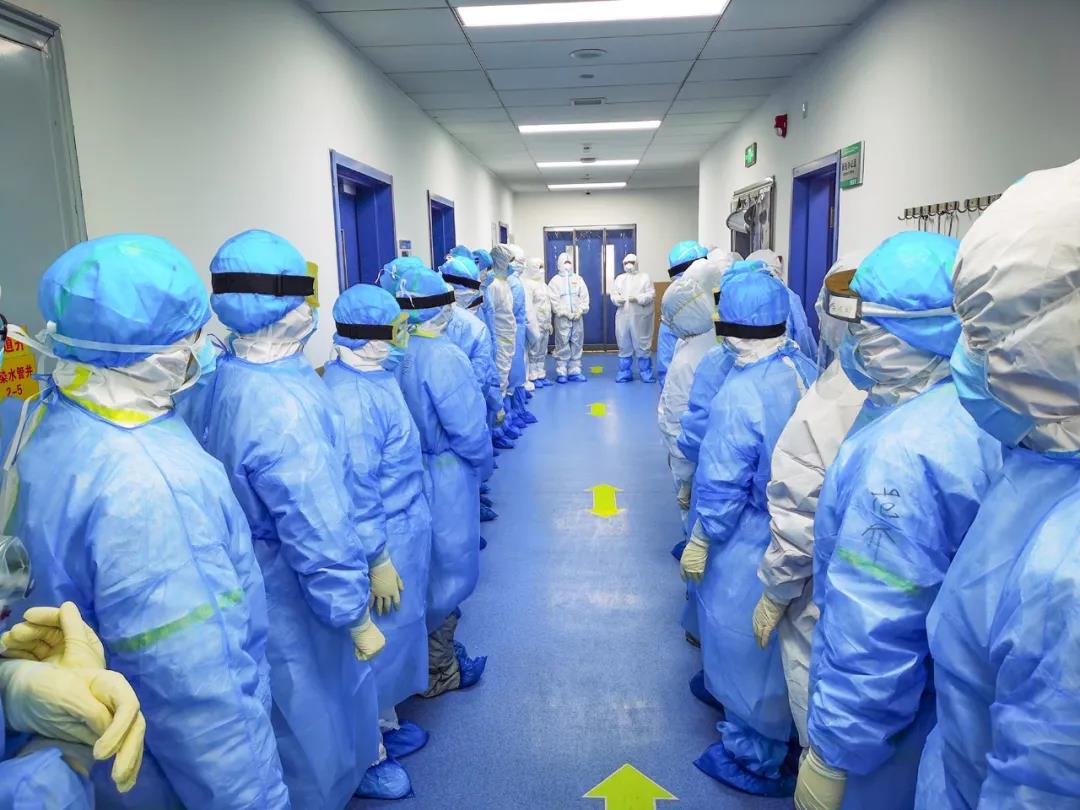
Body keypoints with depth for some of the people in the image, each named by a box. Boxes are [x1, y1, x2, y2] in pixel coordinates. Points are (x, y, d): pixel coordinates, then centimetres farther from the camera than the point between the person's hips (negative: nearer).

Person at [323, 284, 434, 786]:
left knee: (399, 626, 23)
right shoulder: (351, 398, -26)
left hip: (405, 524, 9)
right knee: (384, 635, 9)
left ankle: (385, 719, 44)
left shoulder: (372, 376, 3)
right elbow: (355, 490, -24)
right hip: (386, 536, -9)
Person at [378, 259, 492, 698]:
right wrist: (483, 466, -4)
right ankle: (437, 670, 27)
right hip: (445, 477, -6)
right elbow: (470, 431, -23)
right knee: (448, 565, 11)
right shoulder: (443, 358, -25)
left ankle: (436, 621, 50)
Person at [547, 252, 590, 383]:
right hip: (562, 318, -4)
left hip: (578, 317, 4)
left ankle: (574, 371, 11)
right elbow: (554, 301, -7)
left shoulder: (578, 279, 13)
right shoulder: (555, 281, 1)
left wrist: (580, 311, -7)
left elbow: (585, 297, 7)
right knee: (562, 345, -5)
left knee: (577, 344, 5)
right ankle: (561, 373, -1)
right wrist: (565, 313, -14)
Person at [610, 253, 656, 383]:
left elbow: (651, 295, -5)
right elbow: (613, 295, 11)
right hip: (623, 317, 4)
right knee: (624, 345, 7)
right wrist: (617, 299, -12)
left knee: (642, 345, -1)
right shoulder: (619, 278, 16)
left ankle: (646, 373, 8)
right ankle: (624, 373, 15)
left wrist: (638, 299, -20)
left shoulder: (645, 277, 4)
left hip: (640, 317, -4)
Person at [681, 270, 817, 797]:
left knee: (745, 642, 13)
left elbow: (722, 487, -22)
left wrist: (699, 544, -8)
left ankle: (755, 756, 33)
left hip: (750, 544, -7)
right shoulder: (806, 370, -6)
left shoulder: (741, 393, -28)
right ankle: (768, 727, 49)